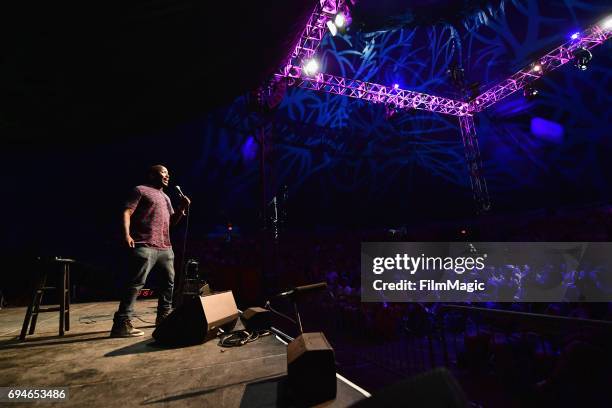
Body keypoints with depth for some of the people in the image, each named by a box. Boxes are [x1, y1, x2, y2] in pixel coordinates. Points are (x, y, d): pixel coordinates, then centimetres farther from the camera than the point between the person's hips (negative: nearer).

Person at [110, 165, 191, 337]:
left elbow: (172, 221, 23)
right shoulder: (141, 190, 4)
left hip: (165, 247, 8)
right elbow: (127, 212, -7)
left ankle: (163, 316, 26)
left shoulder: (166, 197, 25)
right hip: (145, 246, -8)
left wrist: (181, 209, 6)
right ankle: (121, 324, -7)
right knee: (136, 283, -11)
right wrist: (126, 234, -22)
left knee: (169, 281, 14)